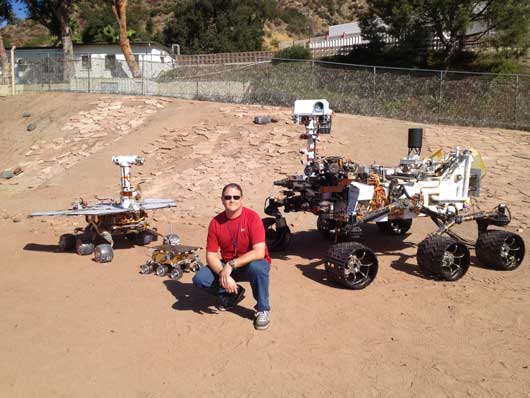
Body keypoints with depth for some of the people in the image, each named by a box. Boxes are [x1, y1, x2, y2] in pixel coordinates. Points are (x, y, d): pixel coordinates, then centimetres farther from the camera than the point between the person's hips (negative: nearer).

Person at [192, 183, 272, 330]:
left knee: (257, 268, -39)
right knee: (199, 279, -17)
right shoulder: (216, 222, -7)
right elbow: (211, 255, -8)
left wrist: (232, 264, -33)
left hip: (251, 263, -4)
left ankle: (263, 309, -12)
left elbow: (259, 252, -28)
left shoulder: (252, 217, -19)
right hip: (227, 266, 4)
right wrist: (223, 274, -26)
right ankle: (233, 293, 12)